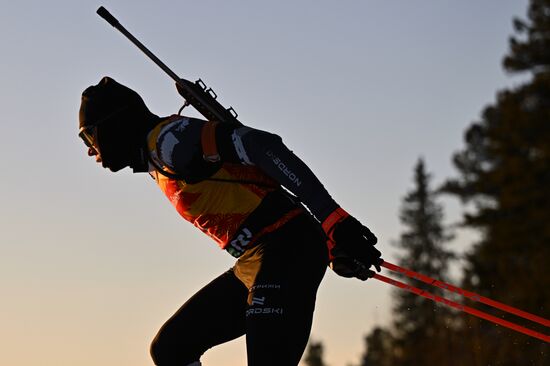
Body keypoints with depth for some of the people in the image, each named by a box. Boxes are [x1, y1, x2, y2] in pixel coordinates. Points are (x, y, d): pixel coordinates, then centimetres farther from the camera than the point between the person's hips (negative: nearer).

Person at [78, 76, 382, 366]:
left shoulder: (167, 136, -7)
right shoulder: (160, 166, 22)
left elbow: (261, 146, -18)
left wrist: (334, 222, -25)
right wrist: (330, 247, 16)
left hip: (286, 250, -10)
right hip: (252, 266, 10)